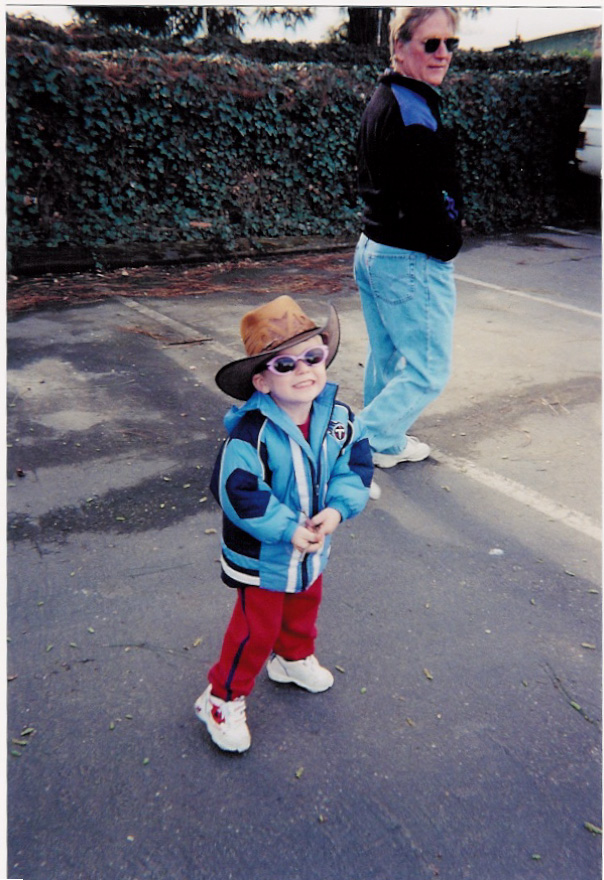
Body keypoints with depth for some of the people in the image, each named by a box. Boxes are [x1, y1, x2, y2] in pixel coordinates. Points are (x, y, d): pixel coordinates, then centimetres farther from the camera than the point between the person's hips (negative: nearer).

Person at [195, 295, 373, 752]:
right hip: (262, 556, -6)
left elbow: (356, 466, -5)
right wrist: (288, 530, -27)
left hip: (314, 547, 6)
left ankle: (294, 658, 60)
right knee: (256, 630, 7)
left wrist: (338, 508, -22)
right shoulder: (251, 432, -29)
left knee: (305, 606, 30)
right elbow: (238, 493, -28)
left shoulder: (340, 419, -11)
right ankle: (224, 699, 30)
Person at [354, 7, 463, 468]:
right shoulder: (414, 109, -19)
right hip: (412, 262, -10)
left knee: (386, 358, 20)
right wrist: (449, 244, -6)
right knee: (429, 372, 0)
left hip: (371, 250, 10)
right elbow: (424, 198, -24)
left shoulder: (381, 101, 13)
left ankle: (387, 442, 35)